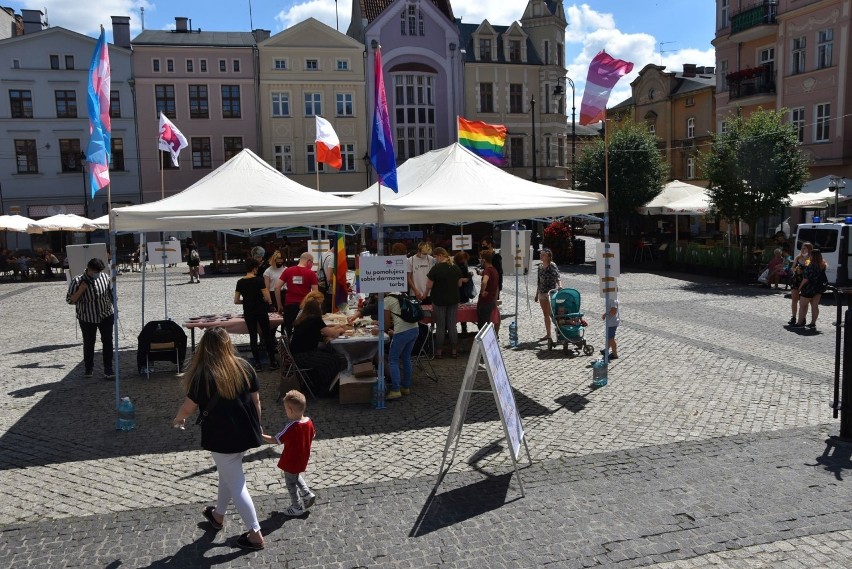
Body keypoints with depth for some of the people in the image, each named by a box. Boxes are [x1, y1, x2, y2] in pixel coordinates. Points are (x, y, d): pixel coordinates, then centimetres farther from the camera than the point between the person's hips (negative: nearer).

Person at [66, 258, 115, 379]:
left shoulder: (105, 277, -6)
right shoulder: (77, 281, -14)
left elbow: (111, 293, 8)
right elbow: (70, 300, -11)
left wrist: (113, 308, 11)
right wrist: (80, 290, -25)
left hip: (106, 315, 1)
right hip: (87, 318, -1)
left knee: (108, 341, -2)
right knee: (88, 343, 11)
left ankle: (108, 369, 5)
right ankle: (88, 368, 28)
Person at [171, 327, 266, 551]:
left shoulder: (203, 374, -18)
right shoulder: (244, 367, -4)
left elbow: (189, 407, -9)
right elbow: (255, 399, 3)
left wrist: (178, 419, 14)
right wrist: (257, 425, 17)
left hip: (222, 437, -6)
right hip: (245, 432, 6)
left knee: (236, 484, 5)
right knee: (228, 475, 26)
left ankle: (255, 534, 11)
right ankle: (218, 515, 47)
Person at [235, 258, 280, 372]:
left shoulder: (240, 282, -1)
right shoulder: (259, 280, -12)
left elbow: (236, 301, 2)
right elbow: (268, 298, -14)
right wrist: (260, 299, 6)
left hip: (248, 312, 3)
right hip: (261, 311, -3)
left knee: (253, 336, 9)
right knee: (267, 334, 8)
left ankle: (257, 363, 9)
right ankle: (272, 361, 12)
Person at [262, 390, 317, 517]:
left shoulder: (291, 427, -30)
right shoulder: (309, 422, -10)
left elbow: (276, 440, -25)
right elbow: (312, 437, 6)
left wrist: (261, 436, -15)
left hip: (291, 462, -7)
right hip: (303, 460, 7)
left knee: (291, 483, 13)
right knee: (297, 477, 31)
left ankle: (297, 508, 25)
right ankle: (308, 495, 26)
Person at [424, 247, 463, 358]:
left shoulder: (435, 269, -15)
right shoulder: (456, 268, 2)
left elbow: (429, 285, -12)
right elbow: (459, 284, 11)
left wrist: (425, 295, 6)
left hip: (439, 301, -4)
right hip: (453, 300, 4)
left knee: (440, 327, 4)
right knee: (452, 326, 9)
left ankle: (439, 351, 11)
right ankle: (454, 350, 13)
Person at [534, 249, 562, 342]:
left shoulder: (552, 266, -9)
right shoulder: (540, 266, 11)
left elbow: (557, 277, -18)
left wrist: (559, 285, -38)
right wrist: (537, 294, 19)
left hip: (551, 292, -7)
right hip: (542, 293, 7)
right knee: (546, 315, 12)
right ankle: (548, 334, 19)